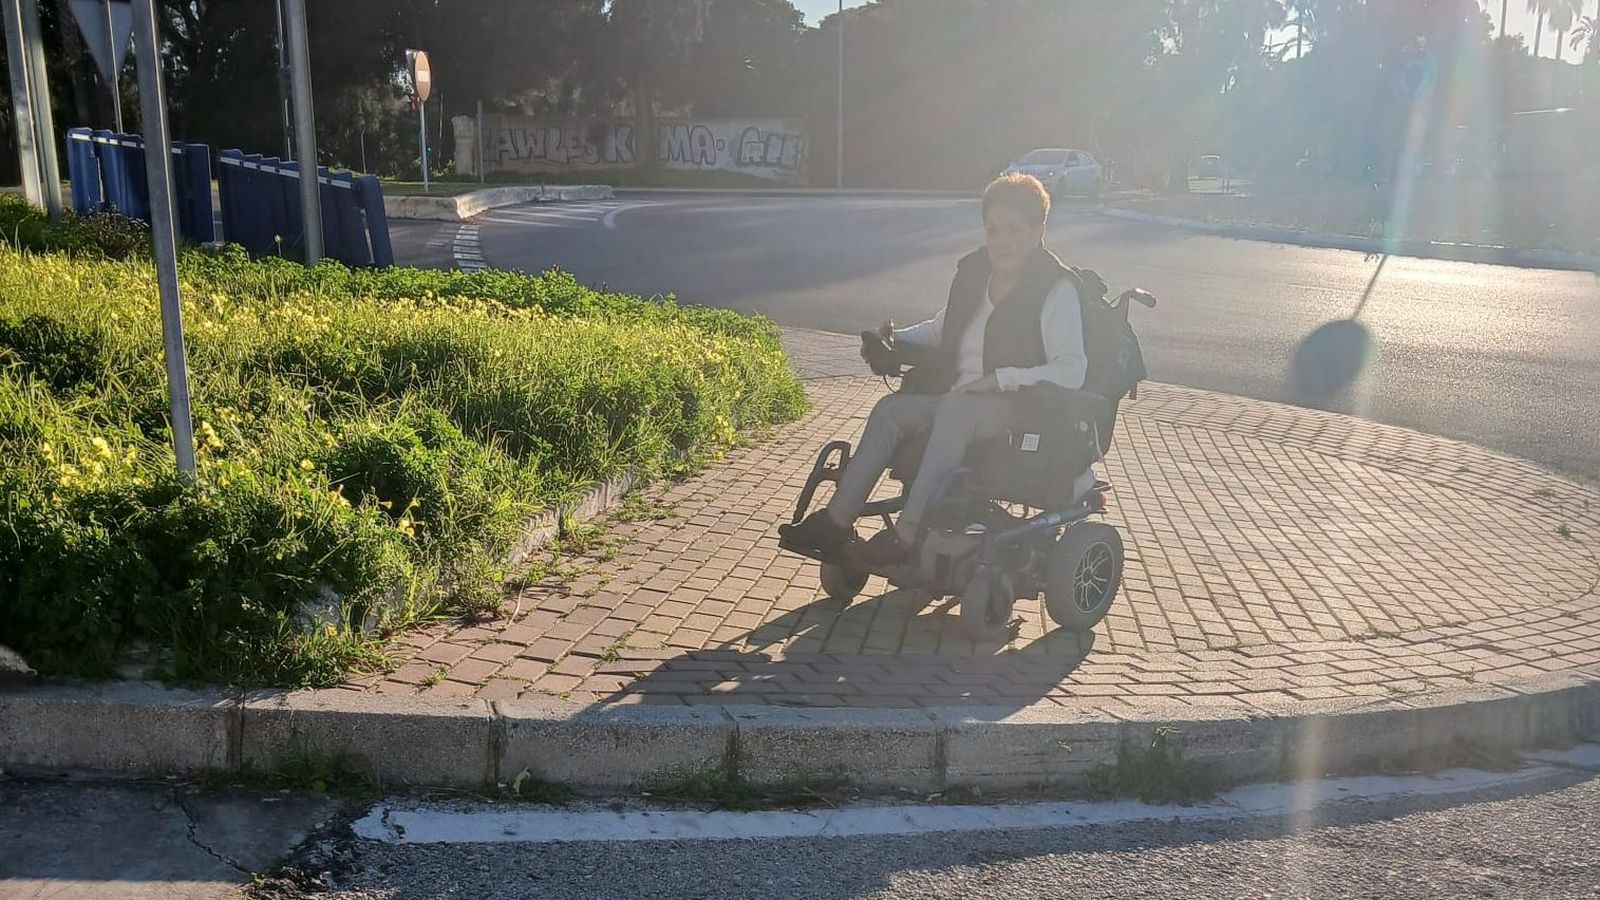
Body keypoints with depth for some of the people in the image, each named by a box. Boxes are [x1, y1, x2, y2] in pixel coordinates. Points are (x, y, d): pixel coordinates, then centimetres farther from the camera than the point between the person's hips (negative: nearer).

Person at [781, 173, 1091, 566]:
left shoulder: (1056, 289, -10)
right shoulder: (974, 271, 11)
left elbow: (1073, 370, -19)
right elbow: (942, 328, 28)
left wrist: (1000, 379, -28)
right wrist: (898, 338, 9)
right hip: (957, 396, 7)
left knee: (955, 409, -36)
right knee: (890, 409, -17)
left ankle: (907, 533, -39)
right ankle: (838, 521, -19)